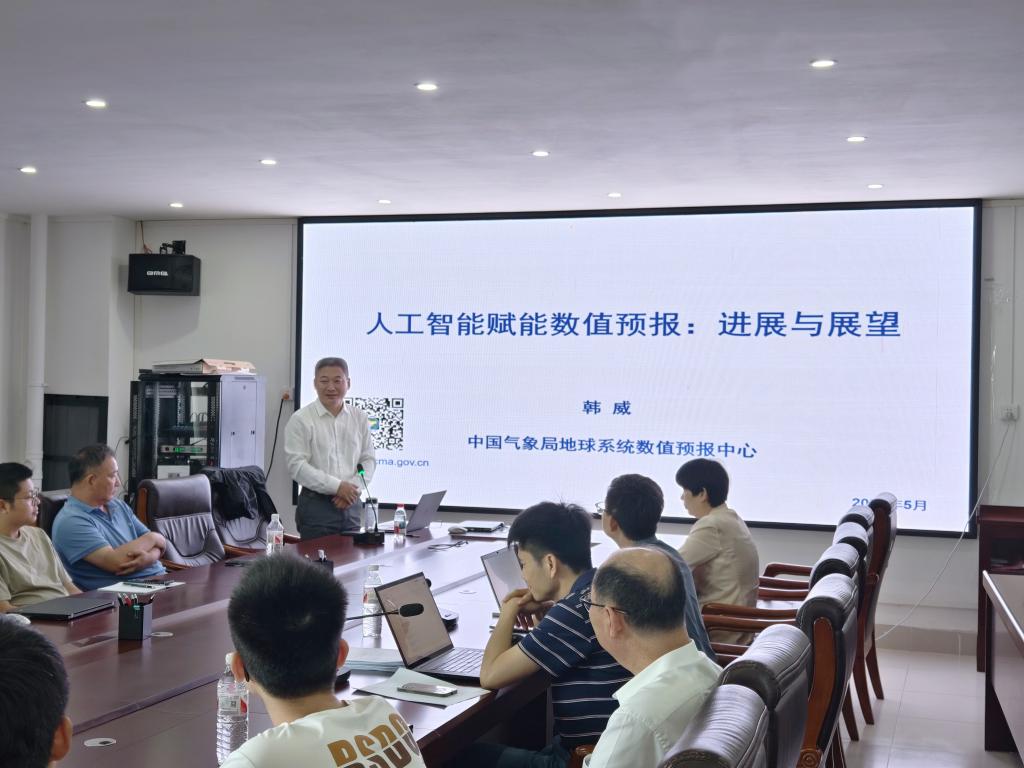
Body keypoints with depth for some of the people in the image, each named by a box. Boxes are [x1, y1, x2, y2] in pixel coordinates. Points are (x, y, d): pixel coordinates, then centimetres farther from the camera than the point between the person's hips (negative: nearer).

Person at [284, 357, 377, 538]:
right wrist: (337, 486, -17)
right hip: (316, 505, -4)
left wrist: (353, 489, -8)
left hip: (351, 506, 4)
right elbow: (297, 465, -11)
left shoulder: (359, 418, 9)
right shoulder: (301, 419, -4)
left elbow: (368, 460, 10)